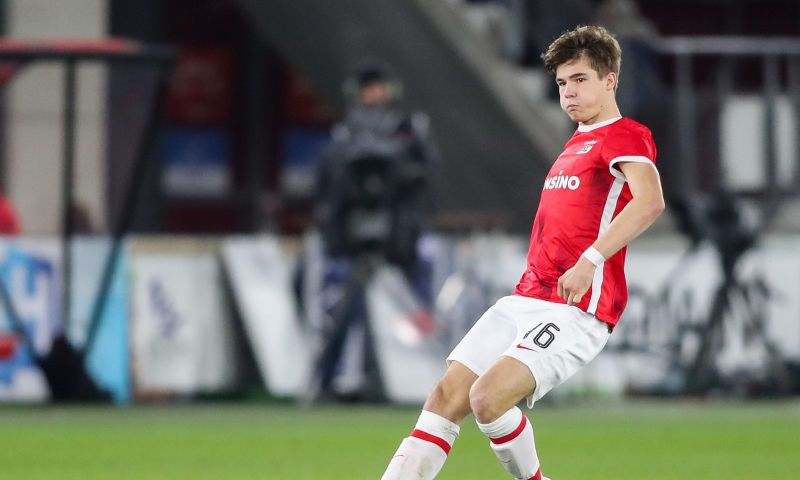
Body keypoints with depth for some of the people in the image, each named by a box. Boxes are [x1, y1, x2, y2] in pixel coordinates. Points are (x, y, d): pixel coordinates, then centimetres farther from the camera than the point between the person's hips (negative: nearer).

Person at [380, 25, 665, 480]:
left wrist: (590, 259, -33)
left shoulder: (626, 137, -7)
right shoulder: (576, 144, 23)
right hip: (525, 300, 9)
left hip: (576, 310, -9)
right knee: (446, 397, -1)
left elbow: (650, 201, -27)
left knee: (488, 397, -25)